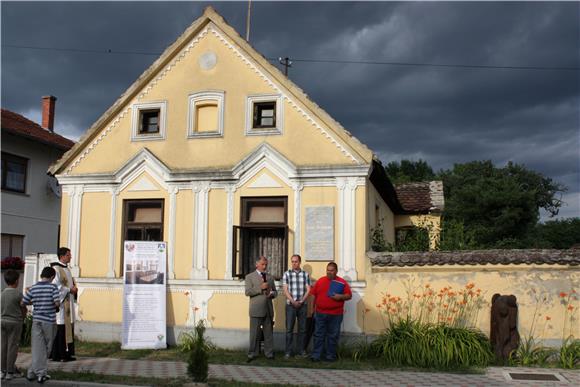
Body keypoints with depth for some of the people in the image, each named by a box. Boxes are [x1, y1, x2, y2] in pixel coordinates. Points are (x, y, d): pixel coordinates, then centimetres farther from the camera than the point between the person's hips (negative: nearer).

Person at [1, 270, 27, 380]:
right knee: (12, 346, 1)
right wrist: (22, 319, 14)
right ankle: (10, 372, 4)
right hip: (15, 322, -4)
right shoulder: (18, 294, -12)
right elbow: (24, 309, -4)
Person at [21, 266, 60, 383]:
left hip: (37, 320, 3)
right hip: (49, 321, -3)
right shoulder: (53, 287, -9)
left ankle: (33, 373, 2)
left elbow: (23, 302, 4)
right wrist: (56, 306, 5)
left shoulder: (32, 288, 1)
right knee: (46, 348, 11)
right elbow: (57, 303, -17)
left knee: (38, 348, 4)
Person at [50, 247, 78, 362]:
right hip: (60, 302, -9)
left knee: (68, 326, 9)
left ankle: (66, 353, 14)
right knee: (59, 328, -7)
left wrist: (74, 288, 5)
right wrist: (69, 290, -16)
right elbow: (55, 285, -19)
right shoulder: (56, 269, -11)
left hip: (68, 302, 9)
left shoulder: (67, 269, 17)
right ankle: (56, 355, -1)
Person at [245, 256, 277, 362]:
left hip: (268, 309, 4)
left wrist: (272, 293, -3)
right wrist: (260, 288, -16)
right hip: (256, 310, -4)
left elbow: (275, 291, 21)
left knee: (269, 333, 6)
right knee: (254, 333, 0)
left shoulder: (270, 277, 18)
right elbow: (247, 292, -8)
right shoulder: (250, 277, 3)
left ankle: (269, 354, 13)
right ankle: (252, 354, 8)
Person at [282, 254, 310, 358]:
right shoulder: (287, 274, 2)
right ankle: (288, 352, 4)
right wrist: (293, 302, -12)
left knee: (302, 328, 6)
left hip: (303, 305, 1)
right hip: (290, 305, -1)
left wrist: (301, 301, -9)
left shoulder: (305, 274, 6)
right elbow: (285, 290, -3)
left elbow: (308, 290, 2)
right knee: (289, 328, -1)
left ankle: (302, 350, 16)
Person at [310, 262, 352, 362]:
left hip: (335, 315, -1)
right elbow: (314, 295, 11)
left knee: (333, 336, 6)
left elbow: (349, 295, 2)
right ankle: (315, 355, 6)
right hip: (320, 313, 1)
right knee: (318, 335, 2)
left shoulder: (342, 282, 2)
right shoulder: (320, 281, 8)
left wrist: (340, 296, -17)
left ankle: (330, 355, 15)